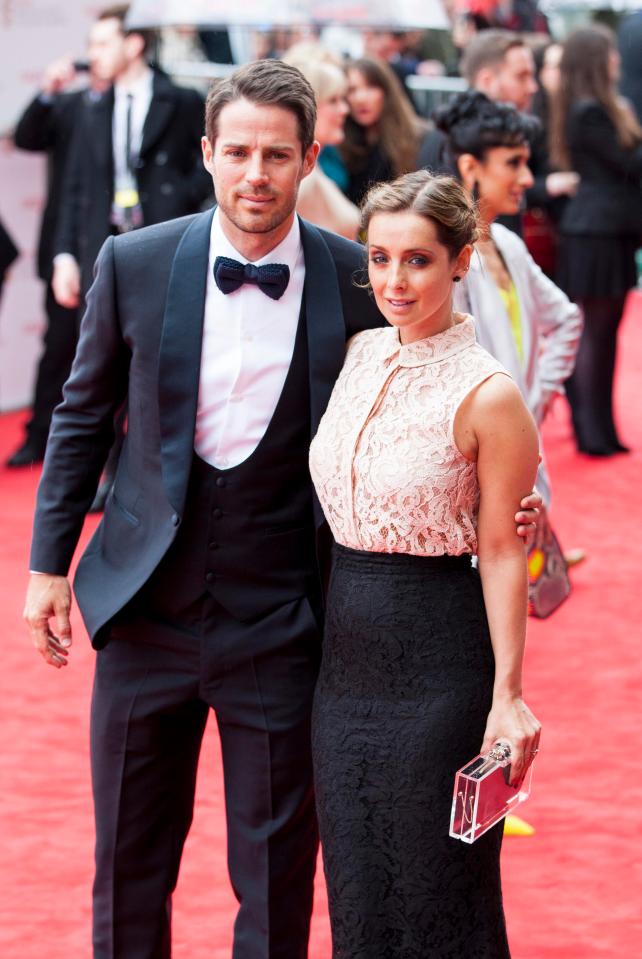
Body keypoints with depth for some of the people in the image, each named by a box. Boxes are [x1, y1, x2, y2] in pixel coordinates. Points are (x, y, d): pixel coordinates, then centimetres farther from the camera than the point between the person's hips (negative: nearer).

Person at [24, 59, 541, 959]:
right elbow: (84, 415, 7)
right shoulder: (135, 263, -3)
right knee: (129, 863, 12)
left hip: (280, 622, -1)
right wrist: (49, 563, 4)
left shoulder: (357, 281, -6)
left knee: (277, 880, 9)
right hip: (149, 608, 1)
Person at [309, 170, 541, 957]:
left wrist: (508, 695, -14)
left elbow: (502, 552, -12)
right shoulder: (361, 353, 5)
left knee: (436, 890, 5)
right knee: (356, 884, 13)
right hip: (346, 645, 6)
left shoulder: (487, 396, -14)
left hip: (438, 656, -6)